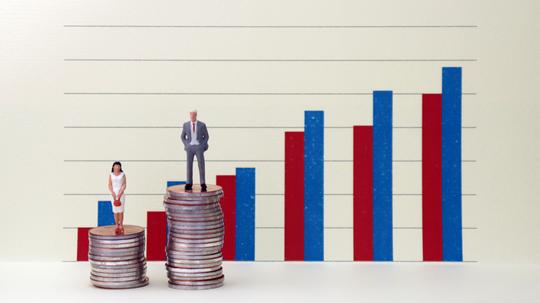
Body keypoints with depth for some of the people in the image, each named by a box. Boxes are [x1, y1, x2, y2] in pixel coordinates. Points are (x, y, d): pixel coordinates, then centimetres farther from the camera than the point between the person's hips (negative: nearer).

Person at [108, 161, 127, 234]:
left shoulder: (122, 175, 2)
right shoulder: (111, 175, 7)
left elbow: (124, 185, -2)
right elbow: (110, 185, 4)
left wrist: (120, 193, -13)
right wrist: (113, 193, -11)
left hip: (121, 194, -1)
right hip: (114, 194, 1)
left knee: (121, 210, -4)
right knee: (115, 211, 1)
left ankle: (121, 226, 2)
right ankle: (117, 226, 6)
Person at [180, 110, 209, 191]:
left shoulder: (202, 125, 0)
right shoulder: (186, 125, 4)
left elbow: (206, 136, 8)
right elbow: (182, 137, 14)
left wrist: (202, 146, -3)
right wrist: (186, 145, 1)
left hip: (199, 148, -1)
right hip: (189, 148, 2)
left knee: (201, 165, -7)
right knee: (189, 166, 2)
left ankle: (203, 185, -6)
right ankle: (189, 184, 6)